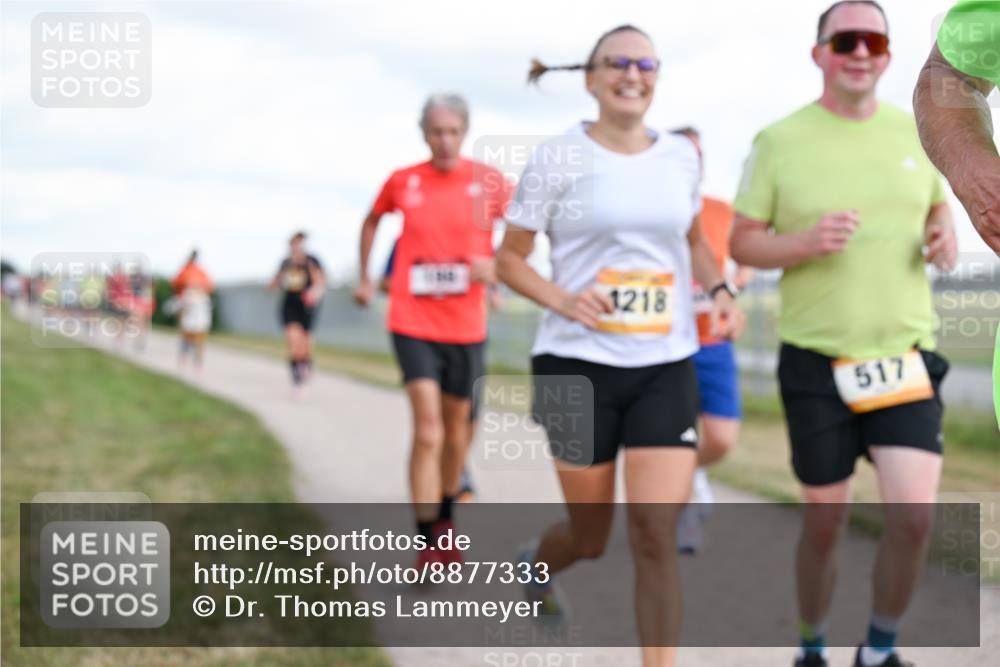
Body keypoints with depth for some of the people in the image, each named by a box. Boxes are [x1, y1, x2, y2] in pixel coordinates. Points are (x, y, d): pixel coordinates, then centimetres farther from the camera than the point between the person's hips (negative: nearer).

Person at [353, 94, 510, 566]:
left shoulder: (488, 180, -3)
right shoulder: (402, 181, -1)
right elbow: (372, 221, 19)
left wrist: (496, 266, -14)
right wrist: (365, 278, 18)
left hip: (465, 326, 2)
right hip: (413, 324, -2)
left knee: (456, 429, 17)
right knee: (428, 432, -14)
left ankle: (446, 517, 39)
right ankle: (428, 543, -10)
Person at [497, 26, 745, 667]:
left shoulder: (681, 156, 7)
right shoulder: (559, 157, -4)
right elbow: (510, 258, 1)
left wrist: (720, 290, 5)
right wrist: (561, 299, -18)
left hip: (666, 367, 2)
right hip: (579, 365, -2)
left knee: (656, 533, -9)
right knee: (592, 537, 10)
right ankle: (538, 562, 47)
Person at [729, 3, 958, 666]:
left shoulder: (917, 132, 5)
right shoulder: (780, 140, -3)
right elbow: (742, 242, -1)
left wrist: (945, 236, -3)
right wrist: (806, 242, -20)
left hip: (905, 355, 2)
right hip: (816, 360, -2)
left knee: (914, 513, -11)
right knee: (825, 522, 8)